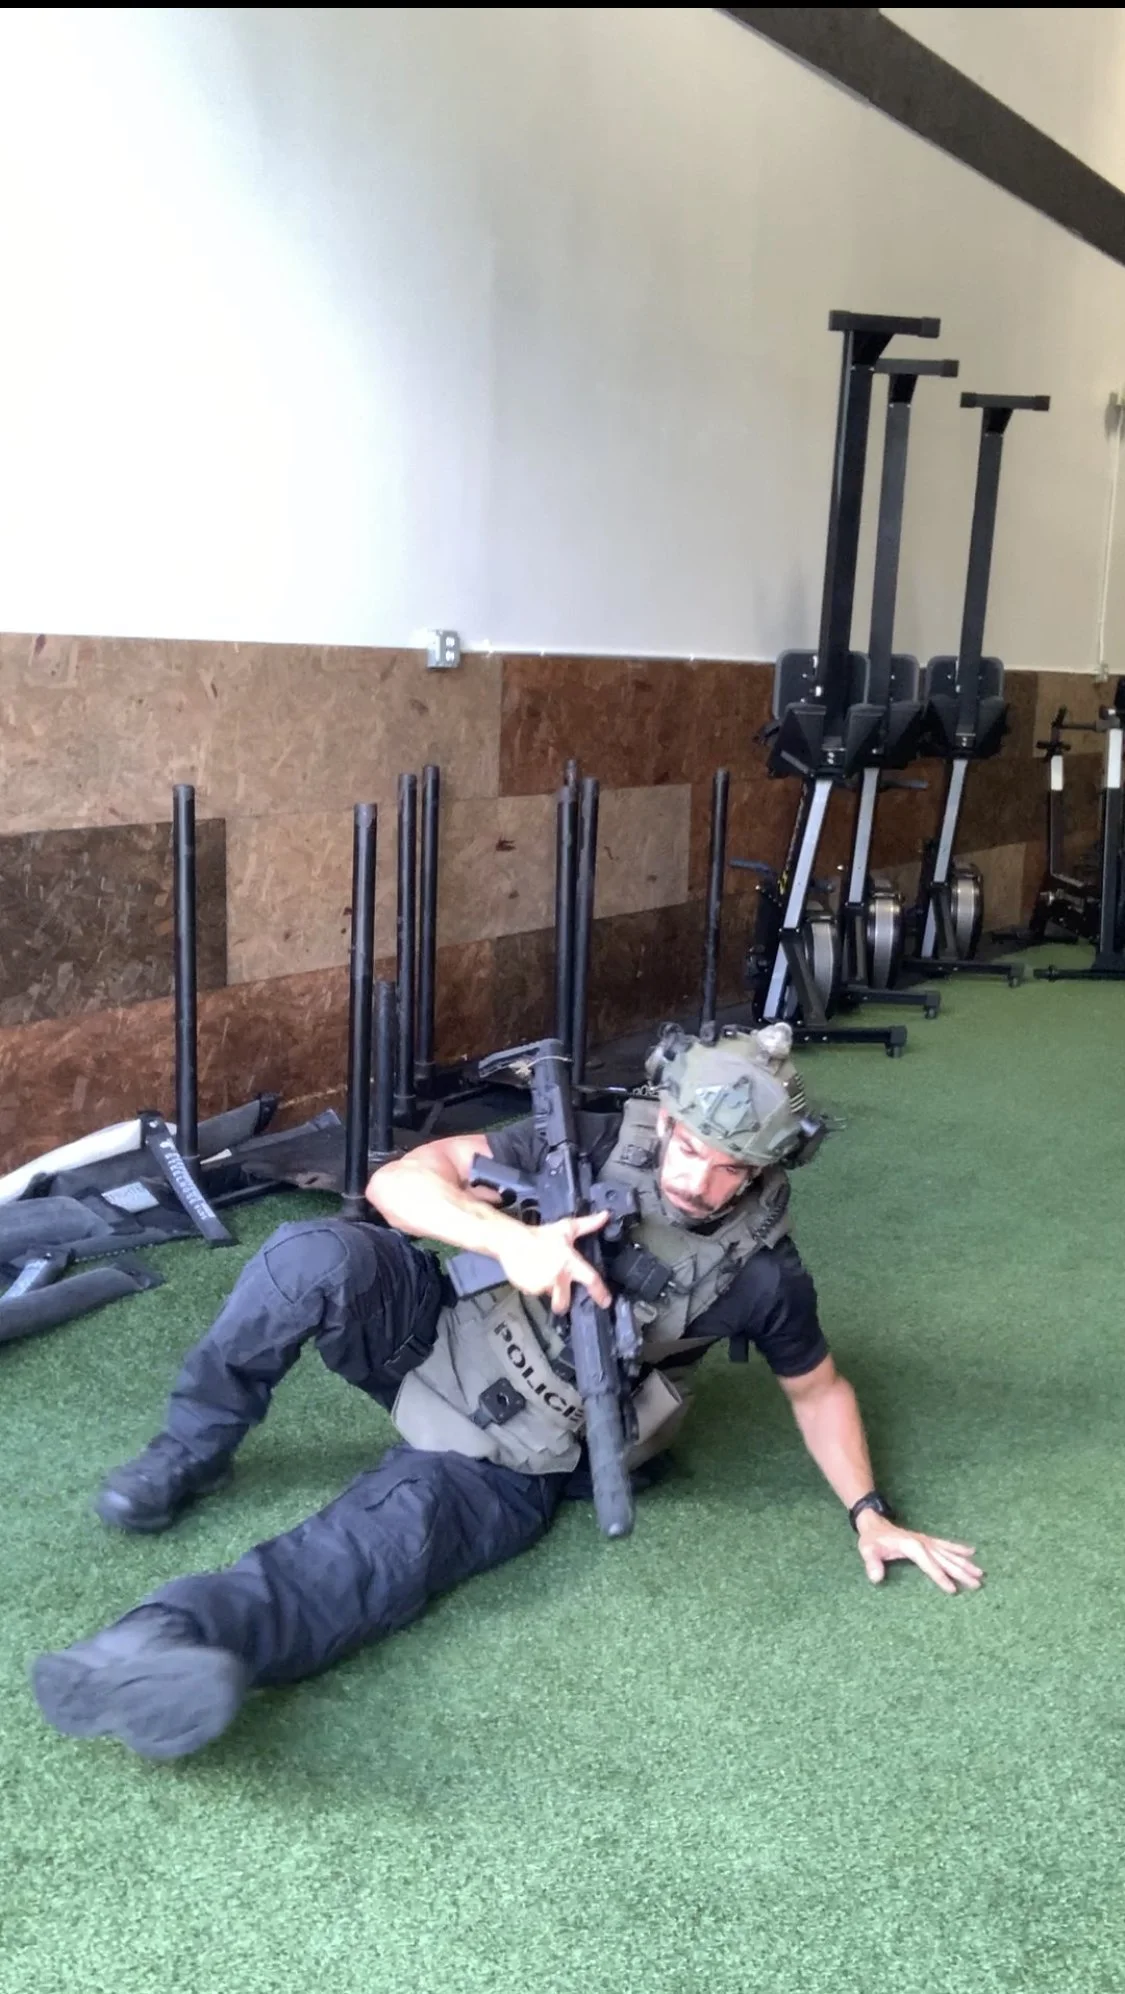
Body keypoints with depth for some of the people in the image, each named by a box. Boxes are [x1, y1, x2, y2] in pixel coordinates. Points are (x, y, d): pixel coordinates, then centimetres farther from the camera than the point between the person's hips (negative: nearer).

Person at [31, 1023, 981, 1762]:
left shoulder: (760, 1272, -9)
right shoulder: (601, 1145, -11)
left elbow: (818, 1386, 10)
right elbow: (400, 1180, -17)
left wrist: (869, 1512, 0)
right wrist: (510, 1239, -34)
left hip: (508, 1467, -1)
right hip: (433, 1337, 2)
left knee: (384, 1540, -33)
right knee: (316, 1255, -29)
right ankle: (190, 1451, -8)